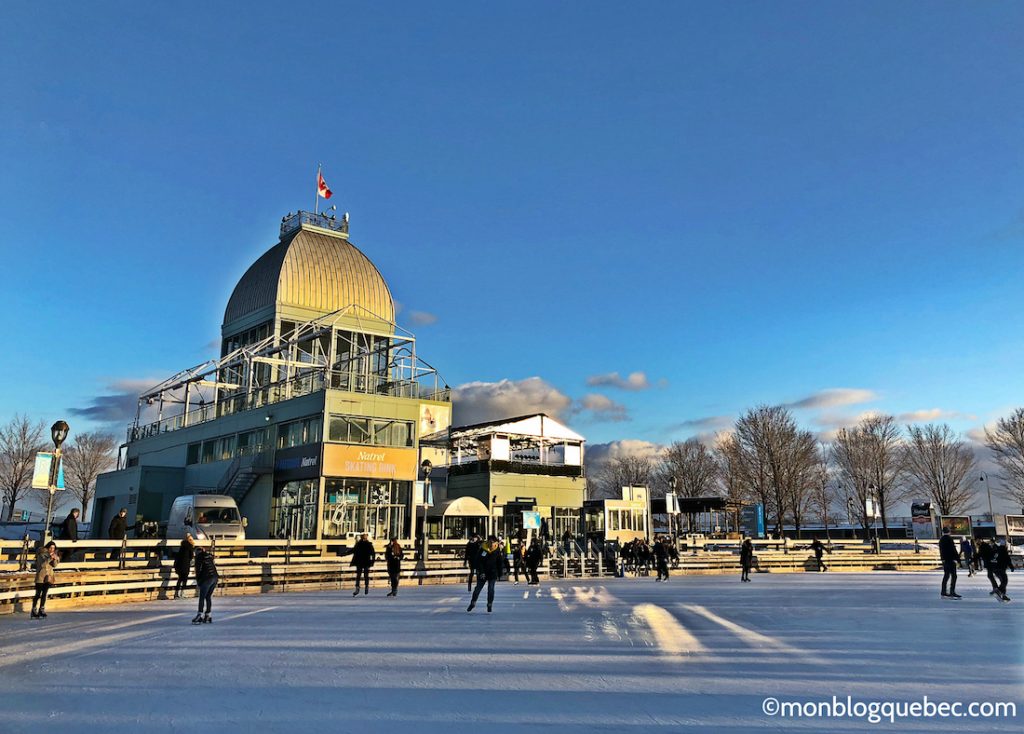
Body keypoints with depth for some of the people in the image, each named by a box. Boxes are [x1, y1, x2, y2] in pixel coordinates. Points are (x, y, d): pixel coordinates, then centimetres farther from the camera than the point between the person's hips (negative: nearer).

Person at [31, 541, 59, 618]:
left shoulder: (54, 555, 8)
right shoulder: (41, 554, -8)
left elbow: (54, 566, 4)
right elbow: (42, 564, -18)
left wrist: (55, 559, -15)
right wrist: (49, 559, -29)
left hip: (48, 576, 5)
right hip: (41, 577, -5)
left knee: (44, 594, 6)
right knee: (38, 594, -4)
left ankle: (41, 610, 10)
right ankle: (34, 612, 2)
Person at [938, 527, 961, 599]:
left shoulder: (941, 540, 12)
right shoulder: (949, 539, -12)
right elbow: (953, 550, -14)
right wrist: (958, 559, -9)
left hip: (944, 560, 8)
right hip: (951, 560, -8)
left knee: (946, 576, 13)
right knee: (953, 576, -6)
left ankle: (943, 593, 15)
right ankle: (952, 592, -10)